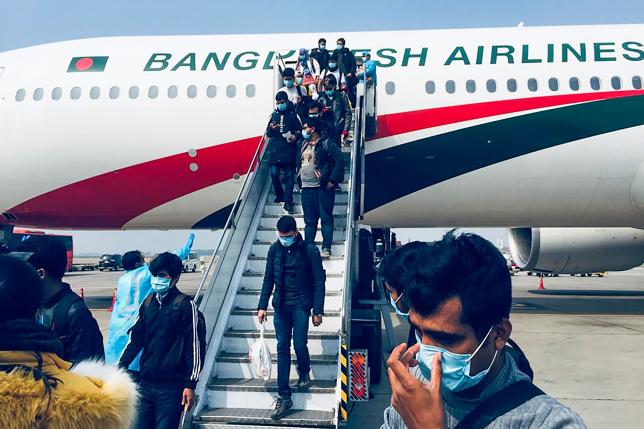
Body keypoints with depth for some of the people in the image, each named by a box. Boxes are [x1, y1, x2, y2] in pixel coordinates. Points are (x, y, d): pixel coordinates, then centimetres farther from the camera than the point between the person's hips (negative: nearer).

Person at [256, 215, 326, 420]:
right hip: (281, 305, 3)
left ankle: (304, 373, 33)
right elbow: (268, 279, 8)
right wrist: (262, 306, 4)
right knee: (282, 349, 4)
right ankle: (284, 397, 11)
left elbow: (319, 282, -6)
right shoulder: (275, 249, 1)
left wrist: (318, 311, -8)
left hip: (301, 305, -3)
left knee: (299, 345, -3)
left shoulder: (310, 250, -9)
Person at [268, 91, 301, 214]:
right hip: (276, 149, 3)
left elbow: (299, 129, 5)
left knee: (289, 175, -4)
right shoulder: (274, 115, 14)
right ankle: (279, 195, 21)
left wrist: (295, 136, -17)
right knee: (274, 173, -3)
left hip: (289, 148, -3)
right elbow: (268, 134, 16)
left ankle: (288, 202, -1)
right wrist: (271, 129, -7)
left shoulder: (293, 114, 5)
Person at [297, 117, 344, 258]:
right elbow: (298, 163, 26)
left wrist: (332, 180, -16)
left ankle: (326, 248, 1)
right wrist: (299, 181, 15)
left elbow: (339, 160, -13)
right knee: (309, 220, 10)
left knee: (326, 218, -2)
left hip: (323, 188, -7)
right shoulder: (304, 145, 18)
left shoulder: (326, 143, -5)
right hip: (306, 188, 7)